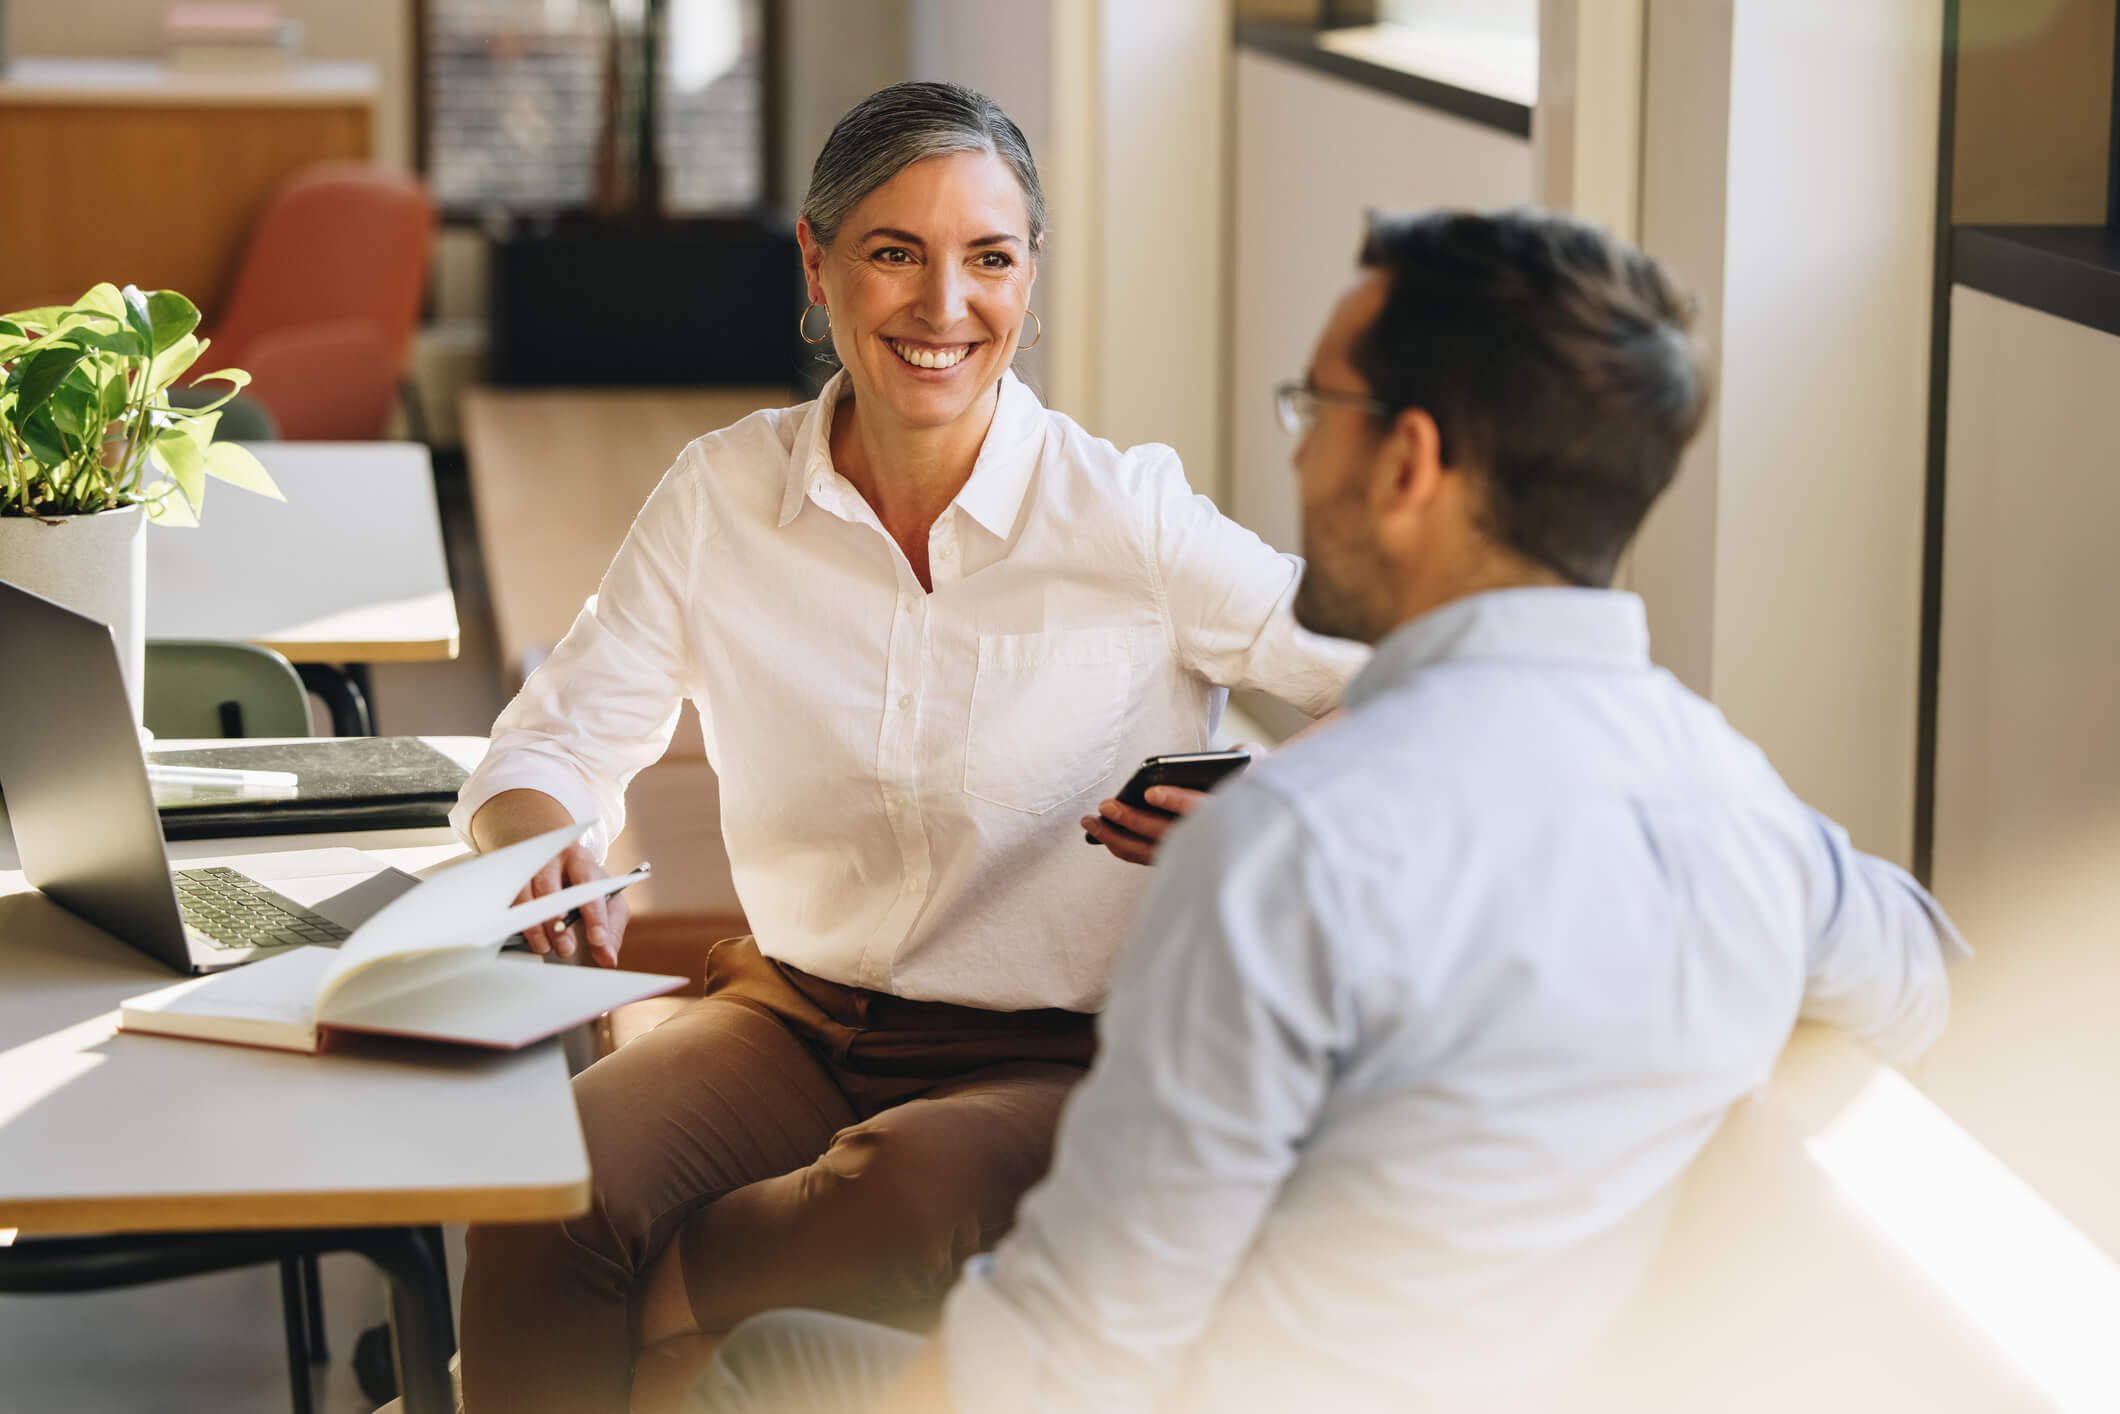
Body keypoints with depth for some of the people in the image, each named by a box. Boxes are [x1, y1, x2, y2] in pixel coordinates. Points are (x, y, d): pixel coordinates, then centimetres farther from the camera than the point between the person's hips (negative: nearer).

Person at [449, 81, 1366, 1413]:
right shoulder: (724, 494, 2)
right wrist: (544, 838, -17)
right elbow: (559, 737, 7)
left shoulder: (1127, 516, -9)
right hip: (795, 1017, 2)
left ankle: (624, 1300, -10)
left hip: (1054, 1058, -2)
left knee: (913, 1198, -36)